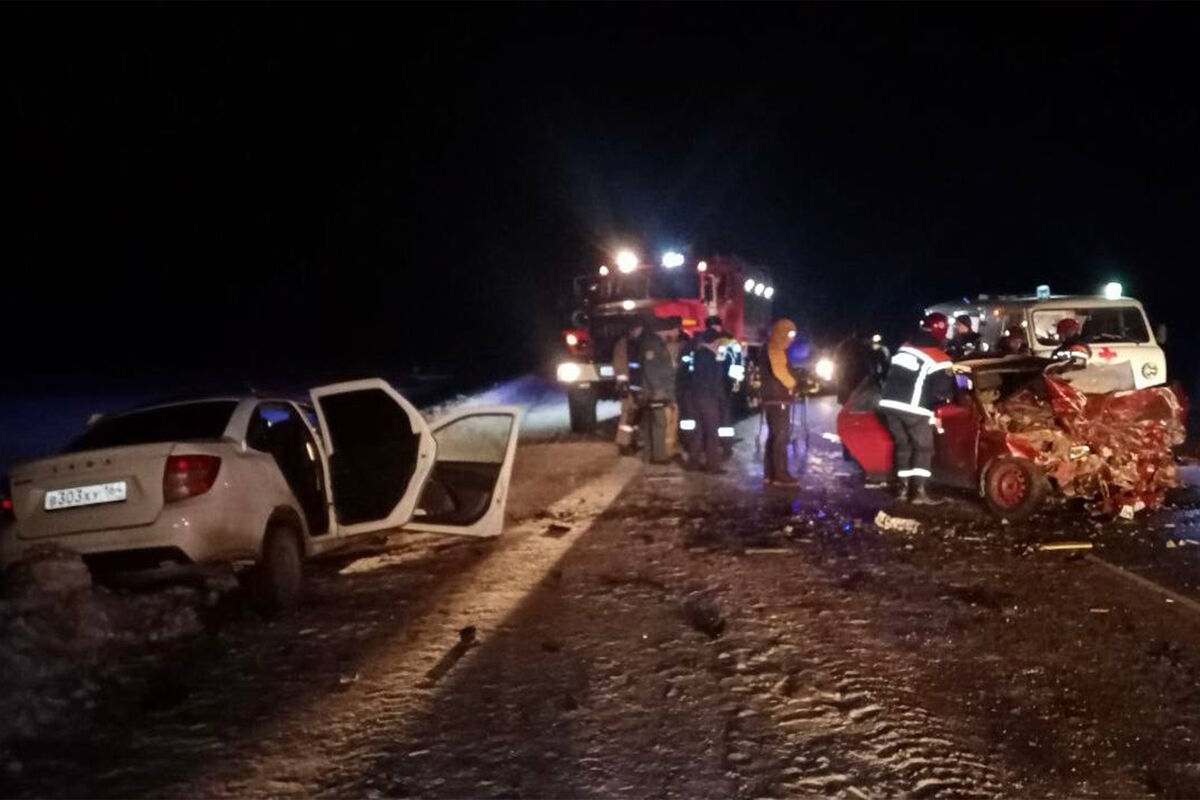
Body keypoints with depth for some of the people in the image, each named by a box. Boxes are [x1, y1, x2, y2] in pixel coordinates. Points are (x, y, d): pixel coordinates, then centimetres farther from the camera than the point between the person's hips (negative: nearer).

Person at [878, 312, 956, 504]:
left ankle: (902, 487, 20)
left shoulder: (904, 347, 12)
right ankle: (919, 492, -6)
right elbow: (941, 390, -10)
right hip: (912, 408, -7)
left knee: (903, 444, 18)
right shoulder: (938, 359, -8)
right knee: (924, 448, 2)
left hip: (889, 402, 7)